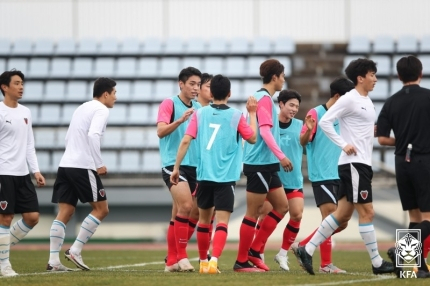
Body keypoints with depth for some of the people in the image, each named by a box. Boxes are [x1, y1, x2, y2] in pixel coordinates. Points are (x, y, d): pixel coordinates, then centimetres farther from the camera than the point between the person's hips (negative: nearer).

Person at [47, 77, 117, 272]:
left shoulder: (82, 108, 23)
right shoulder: (101, 110, -5)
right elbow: (93, 135, -21)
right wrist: (99, 165, -16)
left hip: (65, 165, 8)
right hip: (83, 167, -8)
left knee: (64, 213, 3)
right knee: (101, 209, 2)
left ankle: (53, 261, -5)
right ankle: (75, 251, -4)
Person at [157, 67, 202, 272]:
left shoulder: (199, 109, 14)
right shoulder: (169, 104, -3)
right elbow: (161, 131, -14)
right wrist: (180, 120, -28)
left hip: (194, 166, 6)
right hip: (173, 164, -6)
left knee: (179, 215, 7)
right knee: (186, 206, -21)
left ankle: (172, 261, 11)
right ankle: (181, 257, -17)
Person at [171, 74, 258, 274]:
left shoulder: (200, 114, 3)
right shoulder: (236, 116, -1)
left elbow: (186, 141, -3)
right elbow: (252, 138, 12)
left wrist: (176, 167, 1)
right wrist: (252, 113, 21)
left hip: (204, 175, 3)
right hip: (226, 177, -3)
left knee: (204, 219, 18)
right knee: (222, 222, -6)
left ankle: (203, 262, 28)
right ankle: (214, 261, -24)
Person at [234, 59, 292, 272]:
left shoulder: (264, 98, 15)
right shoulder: (264, 98, -13)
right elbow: (265, 131, -22)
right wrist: (281, 156, -27)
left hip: (266, 165, 10)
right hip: (259, 164, -10)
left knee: (281, 206, 12)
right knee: (253, 213, -4)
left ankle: (254, 251, 14)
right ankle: (242, 261, 2)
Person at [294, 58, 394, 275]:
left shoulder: (367, 101, 17)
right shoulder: (349, 99, -10)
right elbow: (324, 122, -14)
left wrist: (375, 129, 8)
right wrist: (343, 144, -18)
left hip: (362, 164, 10)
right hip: (353, 163, -10)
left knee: (343, 214, 8)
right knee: (366, 212, -6)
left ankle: (307, 251, 10)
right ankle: (377, 263, -2)